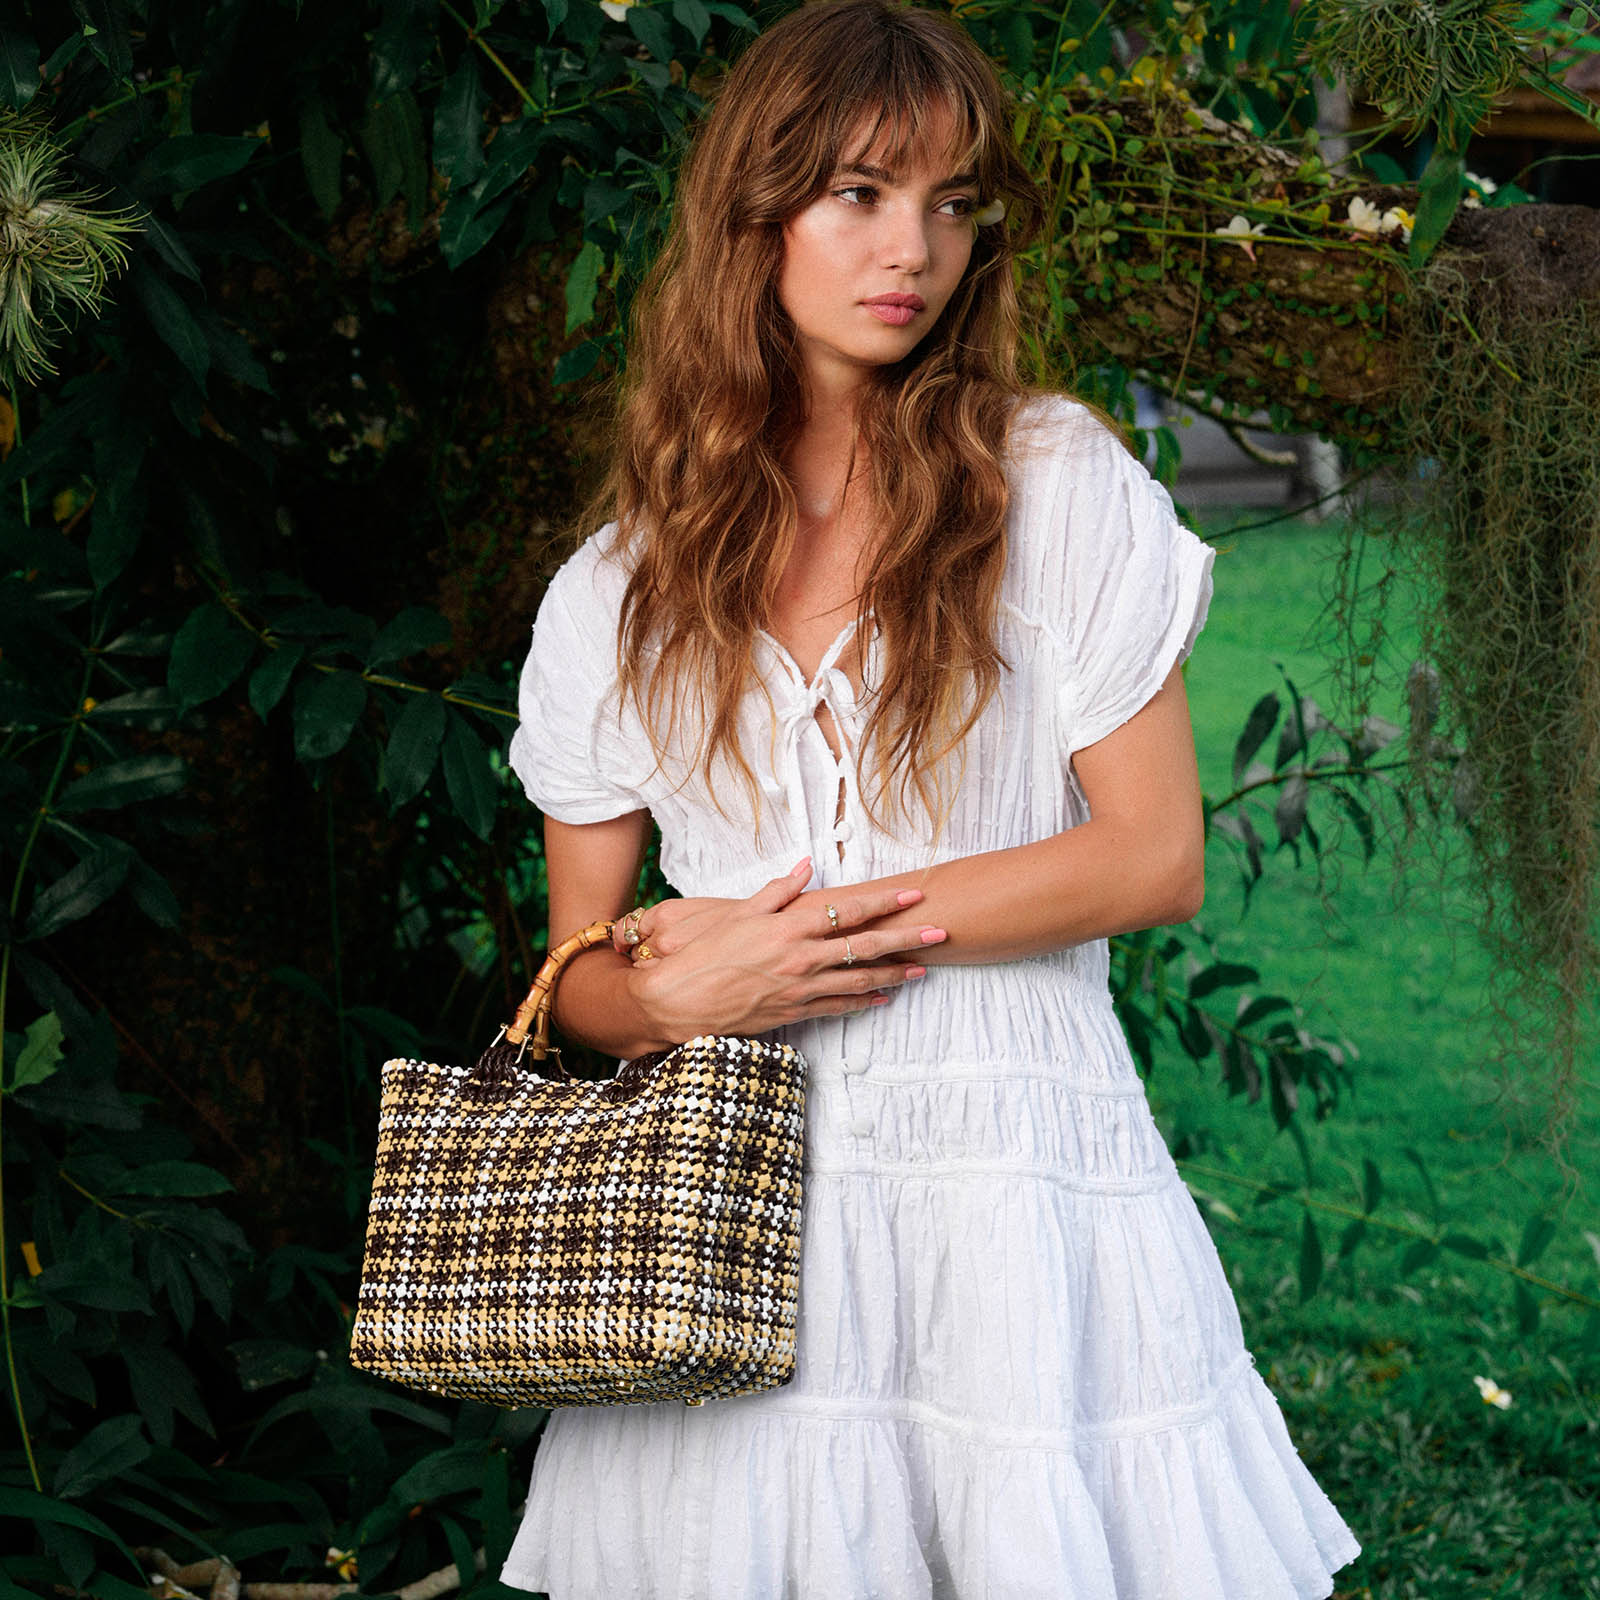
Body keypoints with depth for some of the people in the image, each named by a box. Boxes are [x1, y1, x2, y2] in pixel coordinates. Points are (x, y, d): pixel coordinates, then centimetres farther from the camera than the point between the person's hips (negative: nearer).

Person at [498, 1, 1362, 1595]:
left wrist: (807, 924, -8)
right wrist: (679, 995, -12)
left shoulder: (1059, 487, 2)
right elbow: (582, 970, 12)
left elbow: (1156, 858, -4)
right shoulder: (614, 593, 9)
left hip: (1006, 1166, -1)